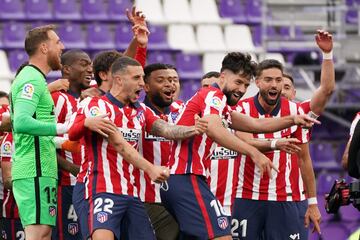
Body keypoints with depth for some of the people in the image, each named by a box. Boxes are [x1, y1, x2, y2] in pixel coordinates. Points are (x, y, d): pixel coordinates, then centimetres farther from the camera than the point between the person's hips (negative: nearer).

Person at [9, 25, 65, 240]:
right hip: (36, 171, -10)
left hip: (39, 170, 10)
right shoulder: (33, 80, -10)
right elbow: (21, 123, -24)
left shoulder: (34, 79, 22)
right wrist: (62, 128, -25)